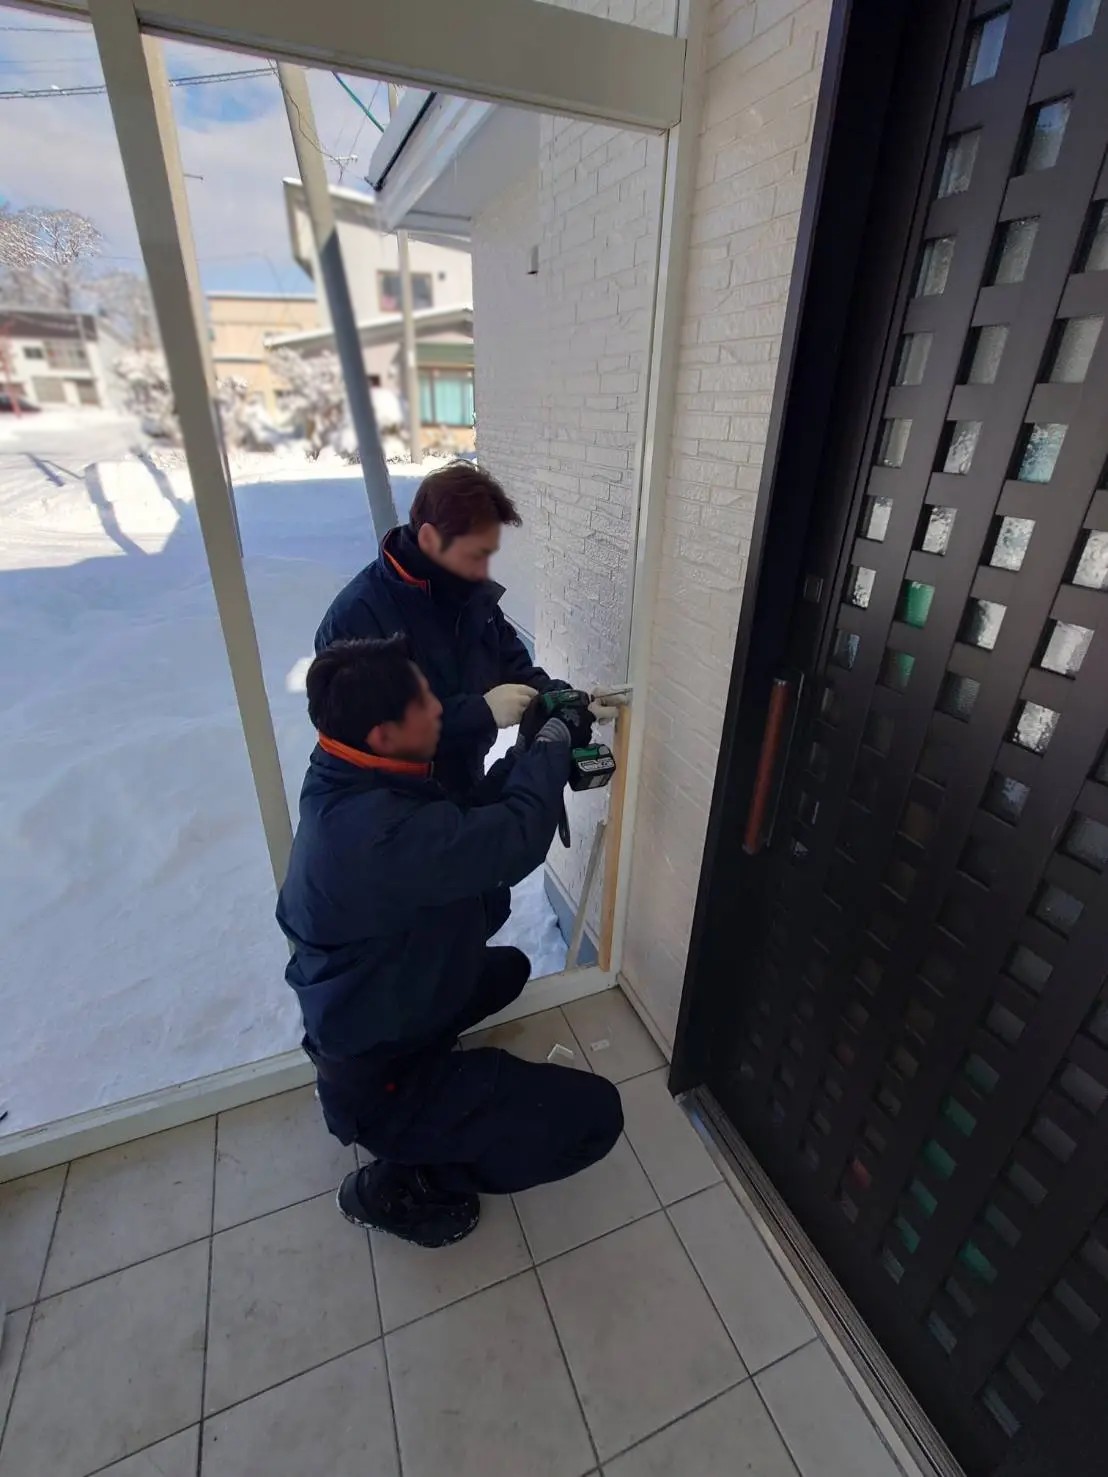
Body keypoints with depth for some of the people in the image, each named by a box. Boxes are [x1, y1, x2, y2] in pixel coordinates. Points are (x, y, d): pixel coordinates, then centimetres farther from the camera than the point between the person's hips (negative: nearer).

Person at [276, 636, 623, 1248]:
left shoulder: (347, 787, -8)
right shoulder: (381, 834, -38)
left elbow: (469, 824, 1)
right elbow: (515, 839, -31)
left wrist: (529, 749, -9)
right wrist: (555, 738, -15)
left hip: (358, 1025, 9)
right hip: (379, 1081, -9)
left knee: (509, 966, 27)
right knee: (594, 1114, -9)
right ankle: (399, 1185, 4)